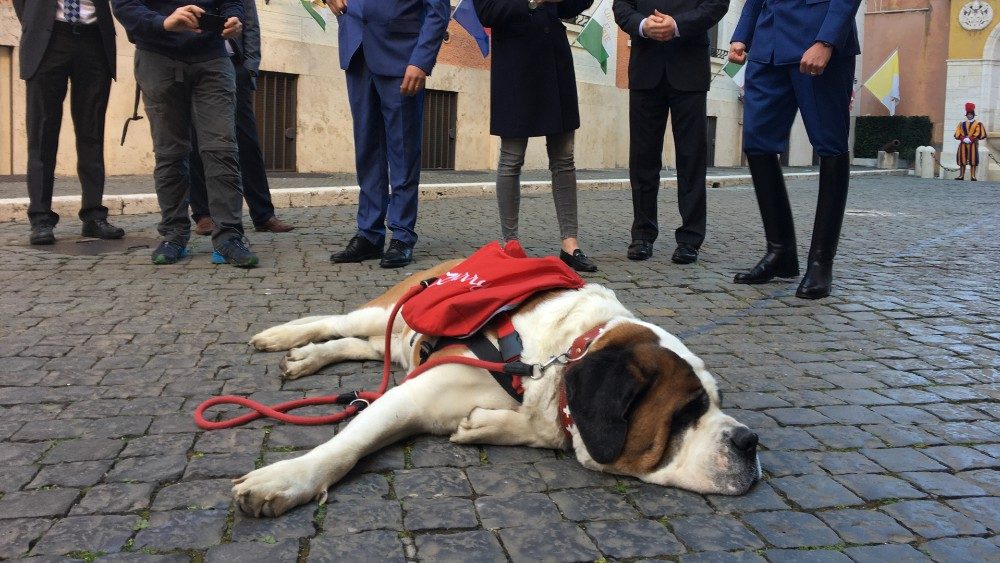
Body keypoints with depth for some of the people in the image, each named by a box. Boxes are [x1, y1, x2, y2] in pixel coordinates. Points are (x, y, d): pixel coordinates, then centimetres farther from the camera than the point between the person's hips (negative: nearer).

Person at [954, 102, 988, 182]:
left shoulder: (978, 124, 4)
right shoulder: (962, 124, 12)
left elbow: (979, 134, -6)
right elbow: (957, 134, 5)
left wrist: (970, 139, -15)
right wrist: (964, 139, -12)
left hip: (973, 144, -3)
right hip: (963, 144, 3)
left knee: (973, 160, -7)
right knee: (962, 160, 1)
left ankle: (973, 176, -7)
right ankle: (961, 175, 6)